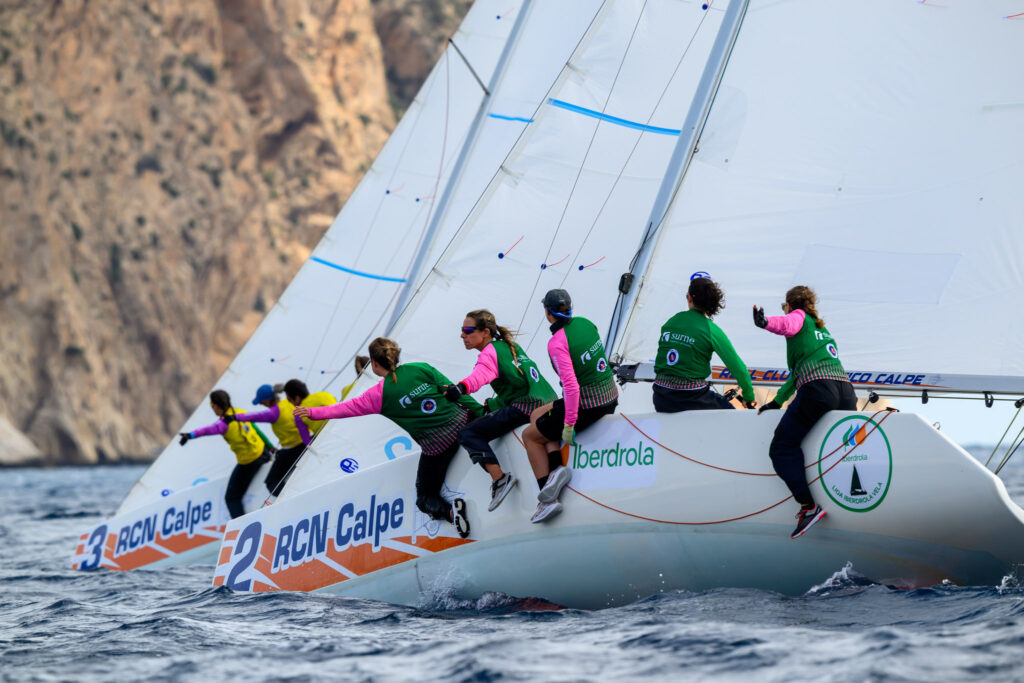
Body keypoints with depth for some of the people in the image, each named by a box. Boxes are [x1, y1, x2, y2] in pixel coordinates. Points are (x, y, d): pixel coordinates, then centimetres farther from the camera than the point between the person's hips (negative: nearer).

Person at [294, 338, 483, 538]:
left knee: (425, 498, 11)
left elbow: (349, 407, 2)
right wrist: (479, 410, 4)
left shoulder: (380, 394, -6)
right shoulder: (421, 369, 0)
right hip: (460, 421, 4)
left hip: (436, 444, -4)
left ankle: (449, 511, -19)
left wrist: (313, 412, 11)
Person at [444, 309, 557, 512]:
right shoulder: (511, 346, 21)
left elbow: (480, 375, -27)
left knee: (468, 434, -11)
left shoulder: (490, 353, -6)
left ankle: (499, 478, -23)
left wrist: (461, 387, -43)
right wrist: (492, 405, 28)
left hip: (524, 407, -10)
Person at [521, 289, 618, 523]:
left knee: (530, 435, 15)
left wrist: (569, 425, -19)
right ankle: (556, 467, 5)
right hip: (610, 398, 8)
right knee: (537, 416, 25)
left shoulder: (557, 343, -21)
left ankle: (548, 500, 7)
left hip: (586, 405, -8)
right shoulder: (585, 323, 3)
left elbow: (571, 386, -26)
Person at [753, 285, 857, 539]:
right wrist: (777, 402, 40)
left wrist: (766, 322, -35)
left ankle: (809, 506, -15)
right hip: (846, 391, 7)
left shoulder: (798, 316, 12)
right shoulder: (822, 328, 35)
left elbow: (788, 325, -15)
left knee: (782, 447, -2)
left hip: (817, 390, -7)